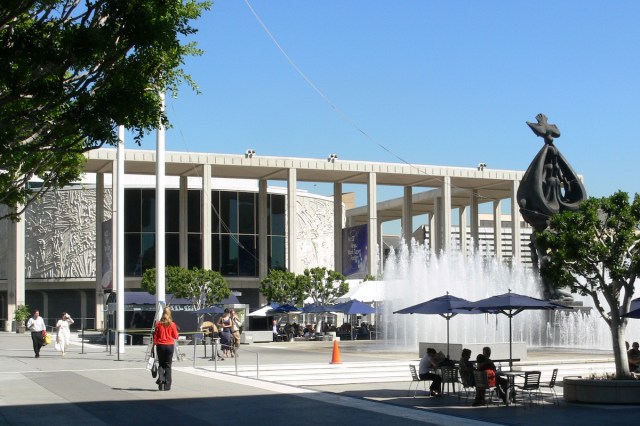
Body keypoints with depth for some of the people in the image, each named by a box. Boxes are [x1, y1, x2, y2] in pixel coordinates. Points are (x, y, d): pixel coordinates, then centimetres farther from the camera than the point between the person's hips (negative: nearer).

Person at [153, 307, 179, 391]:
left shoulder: (158, 324, -3)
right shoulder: (172, 324, -5)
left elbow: (155, 336, -1)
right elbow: (175, 336, 1)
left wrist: (155, 343, 9)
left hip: (160, 346, 0)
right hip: (170, 345, 0)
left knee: (161, 364, 13)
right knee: (168, 365, 6)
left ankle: (160, 378, -14)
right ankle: (167, 385, 5)